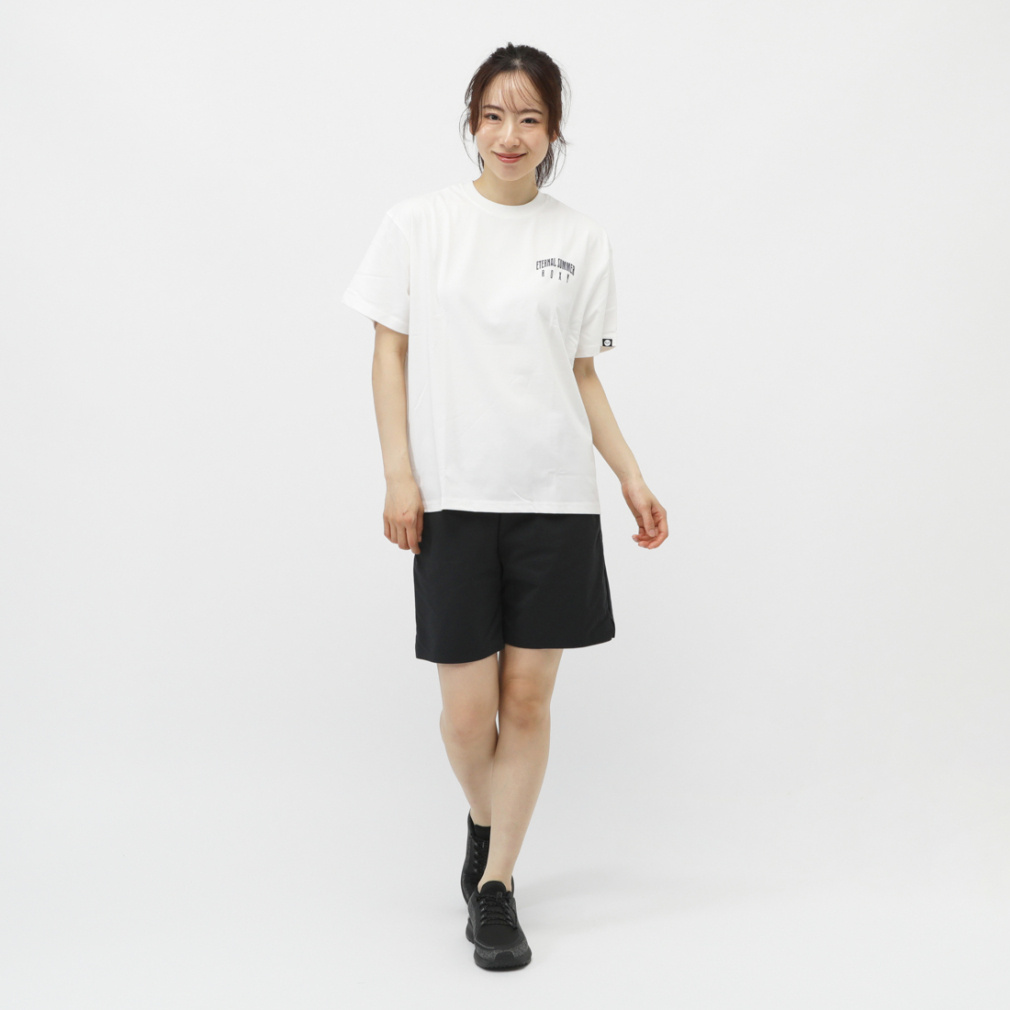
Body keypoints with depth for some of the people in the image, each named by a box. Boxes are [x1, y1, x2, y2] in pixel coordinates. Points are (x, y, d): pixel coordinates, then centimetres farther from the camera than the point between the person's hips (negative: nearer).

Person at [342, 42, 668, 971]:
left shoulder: (581, 238, 7)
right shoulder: (419, 223, 3)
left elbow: (584, 374, 11)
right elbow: (391, 353, 4)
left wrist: (631, 476, 3)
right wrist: (399, 476, -4)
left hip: (554, 497, 1)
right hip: (453, 496, -1)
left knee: (528, 700, 3)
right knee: (467, 711, 1)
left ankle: (496, 882, 18)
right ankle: (484, 822, 34)